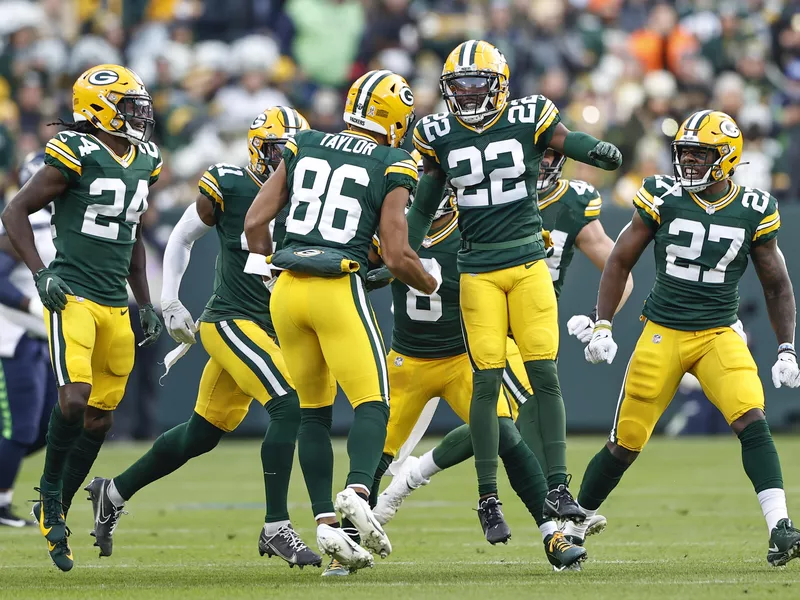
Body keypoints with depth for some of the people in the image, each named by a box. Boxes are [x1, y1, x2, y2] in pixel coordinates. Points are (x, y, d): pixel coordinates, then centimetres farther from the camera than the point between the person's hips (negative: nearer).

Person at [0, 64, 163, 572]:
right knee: (75, 398, -22)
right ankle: (50, 492, 1)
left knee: (101, 417, 7)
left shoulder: (144, 163, 12)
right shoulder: (76, 156, -10)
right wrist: (41, 274, -15)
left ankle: (56, 511, 21)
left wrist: (145, 303, 22)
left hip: (116, 304, 7)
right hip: (74, 296, -7)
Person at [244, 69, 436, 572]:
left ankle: (325, 521, 7)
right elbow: (398, 256, -4)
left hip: (287, 287, 4)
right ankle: (358, 491, -30)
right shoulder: (393, 169, 1)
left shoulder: (303, 148, 12)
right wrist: (432, 286, 15)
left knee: (314, 411, 14)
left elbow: (256, 223, 10)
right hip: (339, 289, -4)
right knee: (372, 402, -3)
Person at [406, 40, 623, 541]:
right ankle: (489, 499, 3)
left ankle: (558, 489, 0)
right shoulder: (439, 136, 3)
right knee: (488, 379, -4)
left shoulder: (528, 119, -2)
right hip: (478, 270, 0)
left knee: (545, 374, -5)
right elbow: (425, 205, 11)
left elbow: (568, 140, -16)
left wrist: (599, 151, -35)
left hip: (529, 262, 0)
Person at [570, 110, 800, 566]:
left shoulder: (754, 211, -3)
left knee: (752, 422, -22)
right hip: (662, 334, 0)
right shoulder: (663, 197, -5)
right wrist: (602, 327, 0)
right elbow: (621, 261, 4)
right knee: (626, 443, 4)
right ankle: (574, 524, 23)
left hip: (719, 335, 0)